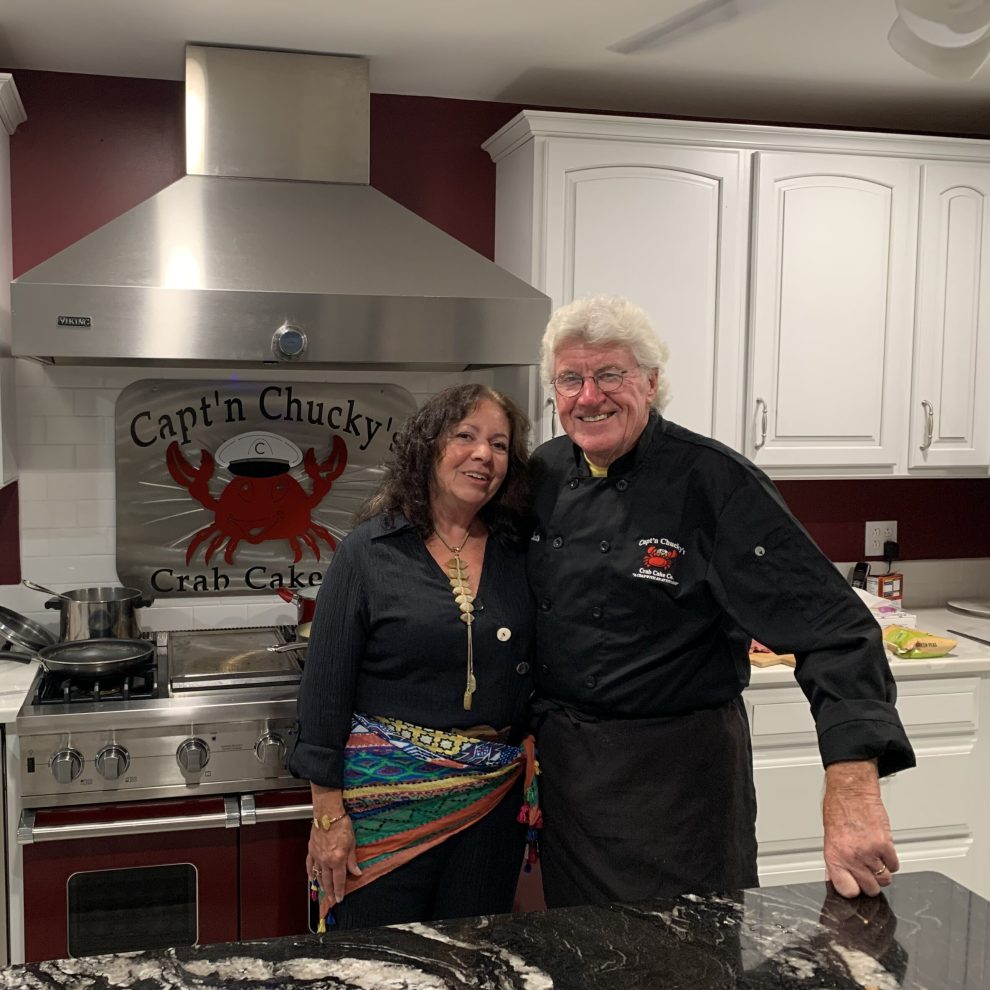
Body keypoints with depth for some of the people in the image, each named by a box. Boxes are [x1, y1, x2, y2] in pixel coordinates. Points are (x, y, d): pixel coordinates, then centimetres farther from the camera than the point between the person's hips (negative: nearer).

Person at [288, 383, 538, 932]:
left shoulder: (519, 554, 4)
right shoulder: (369, 551, -7)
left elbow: (534, 675, 11)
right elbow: (325, 686, -7)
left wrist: (535, 782, 4)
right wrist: (327, 813, -9)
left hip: (492, 800, 4)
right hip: (387, 796, -3)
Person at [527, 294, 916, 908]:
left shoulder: (713, 482, -17)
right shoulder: (543, 476, 1)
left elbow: (832, 630, -24)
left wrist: (852, 793, -35)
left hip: (677, 771, -5)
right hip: (561, 761, 5)